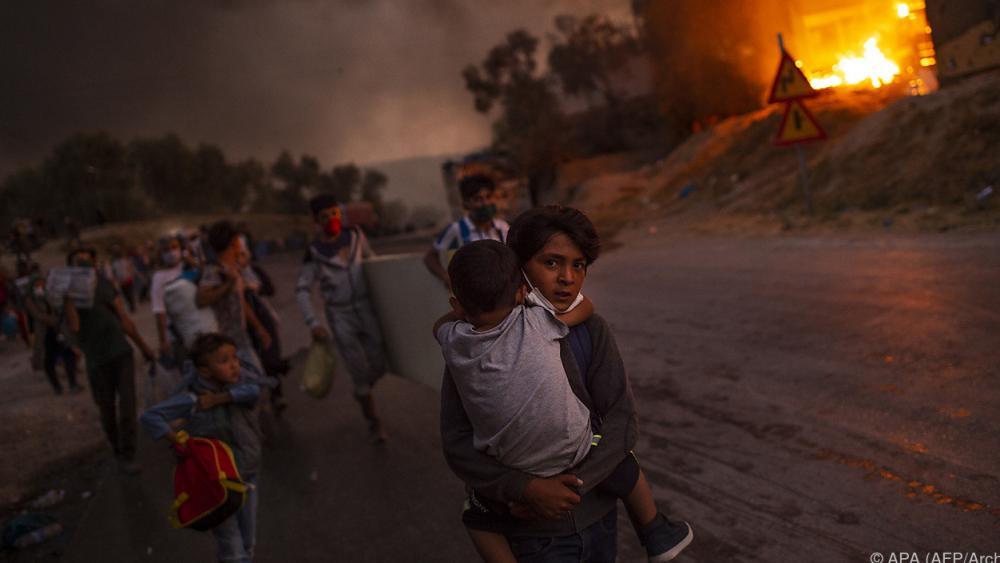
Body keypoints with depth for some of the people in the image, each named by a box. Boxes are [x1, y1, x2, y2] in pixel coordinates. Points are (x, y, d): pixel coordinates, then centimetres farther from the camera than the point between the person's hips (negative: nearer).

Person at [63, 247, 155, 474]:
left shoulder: (104, 283, 5)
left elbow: (124, 318, 11)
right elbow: (73, 326, -21)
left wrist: (143, 346, 13)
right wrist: (68, 297, -23)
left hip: (121, 352, 2)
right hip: (97, 360, -2)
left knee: (127, 402, -5)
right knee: (107, 408, 8)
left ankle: (127, 455, 2)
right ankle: (118, 450, 29)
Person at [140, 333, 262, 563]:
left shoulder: (240, 377, -7)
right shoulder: (192, 400, -19)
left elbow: (254, 390, -27)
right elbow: (149, 417, -21)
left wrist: (219, 398, -28)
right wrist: (178, 441, -28)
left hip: (247, 475, 4)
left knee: (248, 542, 19)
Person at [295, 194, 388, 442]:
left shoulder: (355, 236, -2)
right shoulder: (314, 252, -10)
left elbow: (371, 260, 15)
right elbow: (302, 289, -9)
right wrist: (313, 323, -20)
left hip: (366, 310, 3)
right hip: (340, 317, -3)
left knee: (379, 366, 6)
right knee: (359, 372, -1)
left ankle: (361, 392, 40)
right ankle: (373, 420, 20)